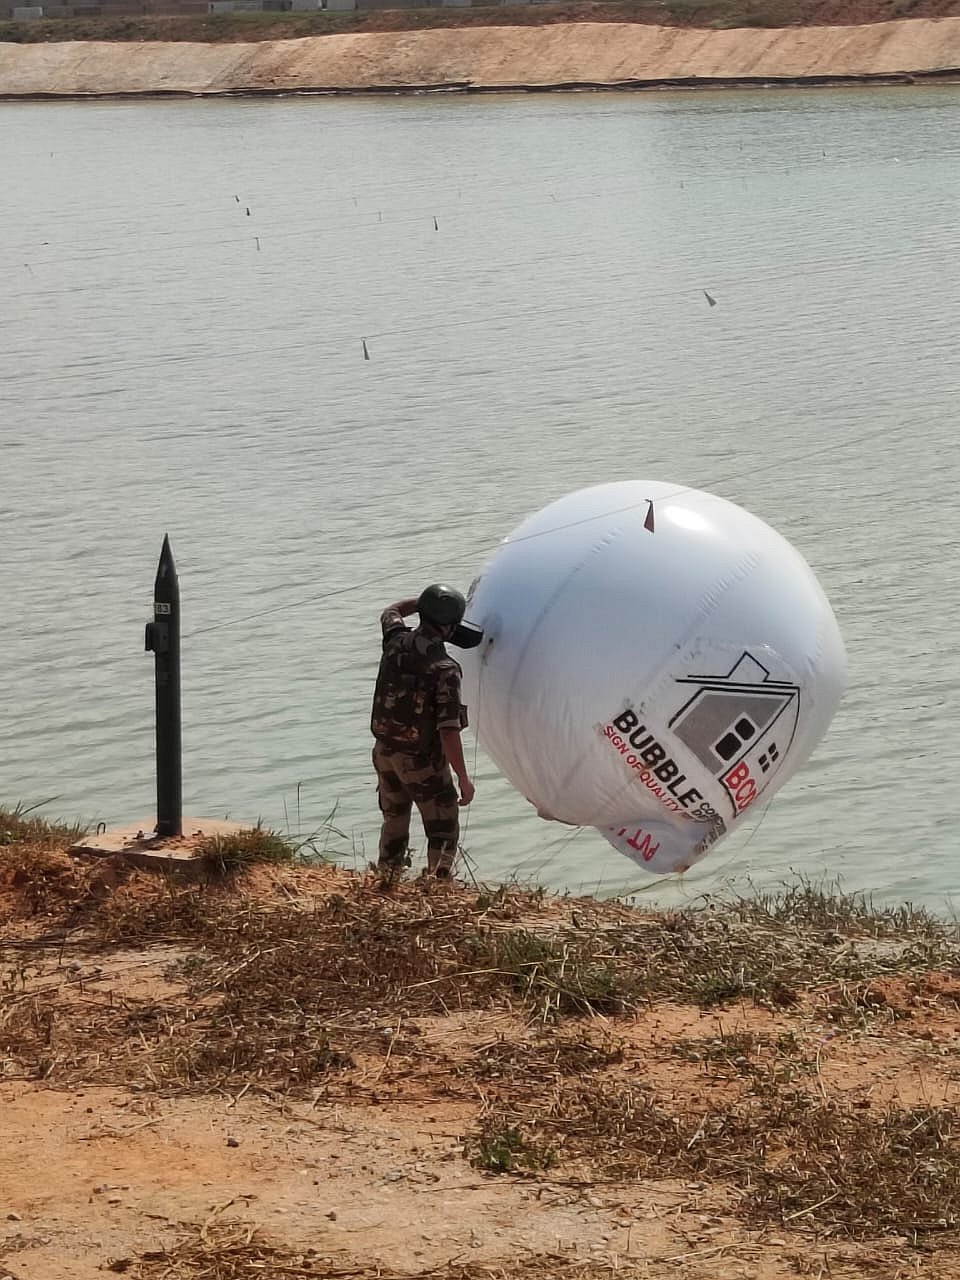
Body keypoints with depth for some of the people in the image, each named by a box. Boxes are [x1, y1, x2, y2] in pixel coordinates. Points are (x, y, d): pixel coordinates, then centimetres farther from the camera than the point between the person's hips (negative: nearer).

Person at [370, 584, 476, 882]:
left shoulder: (397, 642, -6)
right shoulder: (445, 669, -24)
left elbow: (391, 612, 21)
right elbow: (448, 730, -25)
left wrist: (424, 602, 27)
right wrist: (463, 778, -19)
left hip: (385, 752, 7)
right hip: (423, 762, -7)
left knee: (394, 825, 23)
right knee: (444, 832, 6)